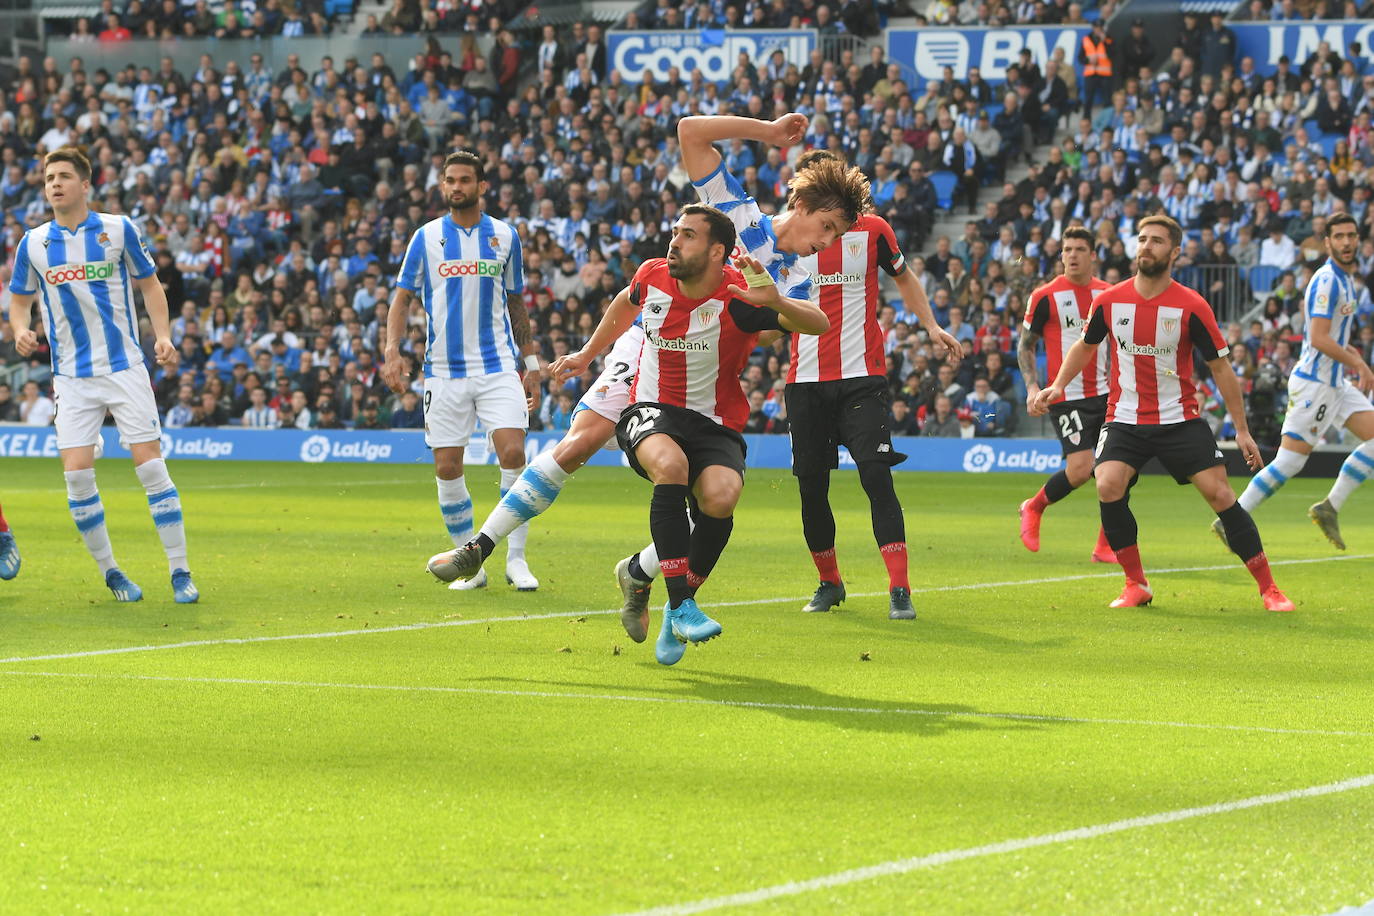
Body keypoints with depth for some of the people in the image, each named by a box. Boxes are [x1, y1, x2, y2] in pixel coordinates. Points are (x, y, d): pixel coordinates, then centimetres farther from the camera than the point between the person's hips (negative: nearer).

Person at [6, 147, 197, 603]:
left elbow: (150, 286, 7)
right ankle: (109, 572, 10)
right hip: (72, 376, 2)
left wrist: (163, 336, -7)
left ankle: (180, 573, -2)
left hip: (125, 368, -2)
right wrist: (21, 330, -8)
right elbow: (20, 300, 15)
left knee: (150, 464, -8)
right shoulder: (33, 243, 3)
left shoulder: (118, 229, -1)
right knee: (77, 475, -7)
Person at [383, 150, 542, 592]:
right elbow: (402, 298, 5)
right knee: (448, 468, -1)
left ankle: (516, 559, -6)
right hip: (444, 370, 0)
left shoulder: (504, 236, 7)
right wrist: (392, 350, -10)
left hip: (498, 365, 0)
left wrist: (531, 362, 12)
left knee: (512, 452, -15)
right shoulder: (427, 237, 4)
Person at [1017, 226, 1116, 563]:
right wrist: (1033, 387, -9)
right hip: (1066, 396, -4)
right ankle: (1034, 507, 14)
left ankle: (1106, 547, 4)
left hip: (1105, 394, 4)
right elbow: (1025, 345, 3)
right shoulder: (1045, 297, -5)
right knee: (1080, 469, -16)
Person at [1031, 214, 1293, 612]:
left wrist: (1242, 429, 0)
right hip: (1125, 417, 2)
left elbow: (1220, 366, -1)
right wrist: (1058, 385, 3)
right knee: (1108, 486, -22)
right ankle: (1136, 584, -5)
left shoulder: (1191, 307, -10)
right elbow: (1086, 346, 18)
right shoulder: (1108, 301, -3)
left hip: (1180, 419, -2)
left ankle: (1268, 588, 0)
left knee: (1219, 492, -11)